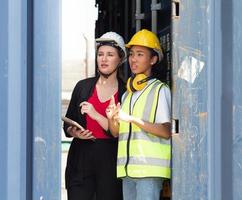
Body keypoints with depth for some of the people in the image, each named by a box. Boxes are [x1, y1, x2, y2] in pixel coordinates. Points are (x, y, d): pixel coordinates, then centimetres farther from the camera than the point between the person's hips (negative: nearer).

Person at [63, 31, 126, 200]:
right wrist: (75, 133, -4)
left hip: (111, 160, -2)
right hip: (82, 157, 2)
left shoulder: (125, 92, 3)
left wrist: (96, 115, -13)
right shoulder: (83, 86, 13)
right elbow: (68, 124, 18)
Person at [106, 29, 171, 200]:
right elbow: (116, 133, 15)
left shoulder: (160, 90, -3)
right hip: (128, 168, 7)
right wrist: (111, 119, -6)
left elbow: (166, 131, -12)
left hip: (150, 168, -7)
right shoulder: (127, 94, 19)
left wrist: (132, 119, -18)